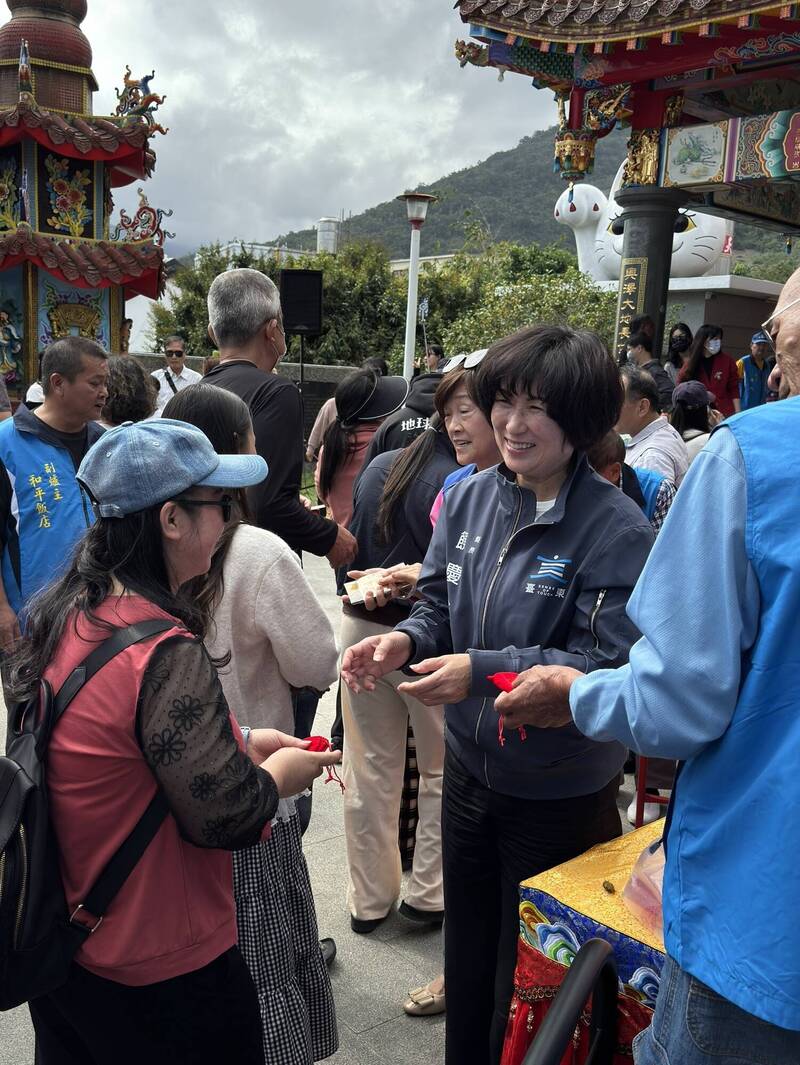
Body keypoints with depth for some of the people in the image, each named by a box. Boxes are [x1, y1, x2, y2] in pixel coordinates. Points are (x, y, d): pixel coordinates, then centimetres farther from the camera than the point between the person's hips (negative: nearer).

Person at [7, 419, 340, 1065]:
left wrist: (241, 744, 4)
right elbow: (226, 817, -27)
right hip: (159, 965, -8)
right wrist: (281, 773, -8)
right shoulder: (167, 653, -31)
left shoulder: (65, 614, -4)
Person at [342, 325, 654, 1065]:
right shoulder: (469, 498, -4)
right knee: (467, 951, 26)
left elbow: (611, 664, -24)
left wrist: (483, 671, -30)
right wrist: (405, 640, -17)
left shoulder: (617, 529, -21)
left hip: (561, 794, -5)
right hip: (469, 764, 6)